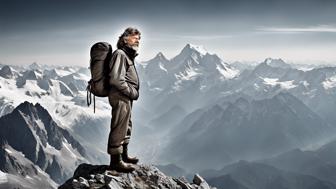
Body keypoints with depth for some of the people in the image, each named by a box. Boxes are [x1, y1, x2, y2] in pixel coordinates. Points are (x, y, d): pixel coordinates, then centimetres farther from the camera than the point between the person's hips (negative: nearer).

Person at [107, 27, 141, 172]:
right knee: (119, 128, -6)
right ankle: (115, 161, 1)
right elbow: (116, 79, -24)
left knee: (126, 127, 20)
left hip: (126, 97, 11)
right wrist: (132, 92, -16)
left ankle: (123, 155, 35)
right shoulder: (120, 54, -14)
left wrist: (133, 92, 11)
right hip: (120, 97, -11)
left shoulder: (128, 55, 19)